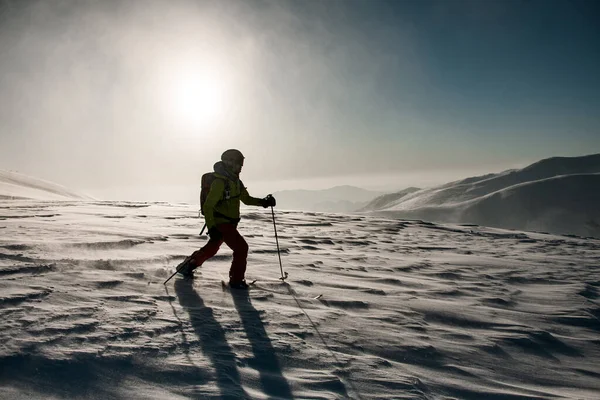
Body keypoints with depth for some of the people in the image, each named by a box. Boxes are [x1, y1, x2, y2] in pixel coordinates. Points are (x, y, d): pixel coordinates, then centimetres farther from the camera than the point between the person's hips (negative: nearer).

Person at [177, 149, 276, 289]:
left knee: (212, 248, 23)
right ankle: (236, 280, 3)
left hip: (230, 223, 10)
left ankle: (187, 266, 40)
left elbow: (247, 199, 15)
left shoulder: (235, 181, 8)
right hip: (221, 223, -10)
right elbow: (208, 206, -22)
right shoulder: (220, 182, -21)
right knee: (241, 247, -11)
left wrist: (264, 202, 0)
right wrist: (211, 228, -27)